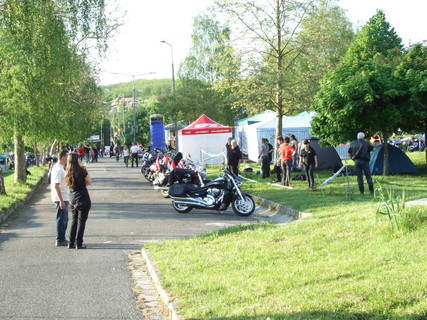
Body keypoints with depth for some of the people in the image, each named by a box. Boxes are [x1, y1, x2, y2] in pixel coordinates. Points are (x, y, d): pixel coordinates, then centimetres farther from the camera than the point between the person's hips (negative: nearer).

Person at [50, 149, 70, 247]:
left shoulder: (59, 167, 14)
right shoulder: (58, 169, -18)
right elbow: (56, 186, -23)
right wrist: (61, 201, -25)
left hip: (63, 198, 10)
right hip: (61, 198, -10)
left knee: (64, 219, 16)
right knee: (61, 219, -4)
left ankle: (62, 239, 23)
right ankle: (60, 241, 2)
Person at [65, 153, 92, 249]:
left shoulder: (68, 173, 4)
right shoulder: (82, 171, -13)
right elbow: (89, 182, -4)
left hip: (73, 199, 6)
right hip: (83, 199, -6)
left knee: (74, 220, 15)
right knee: (81, 221, 1)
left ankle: (71, 243, 15)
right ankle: (79, 243, 2)